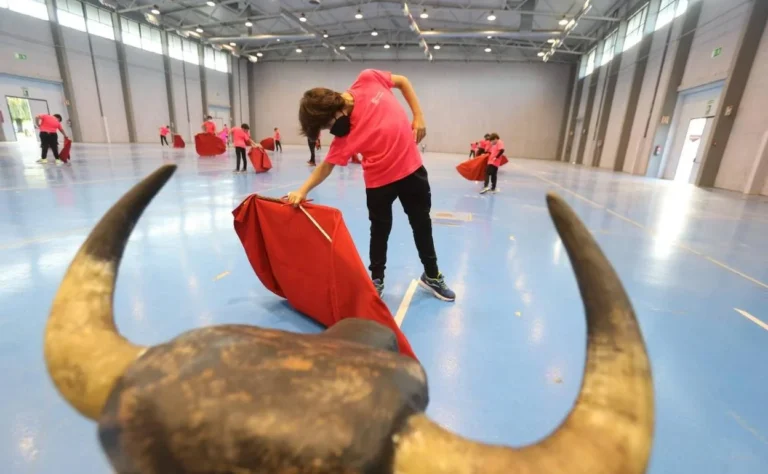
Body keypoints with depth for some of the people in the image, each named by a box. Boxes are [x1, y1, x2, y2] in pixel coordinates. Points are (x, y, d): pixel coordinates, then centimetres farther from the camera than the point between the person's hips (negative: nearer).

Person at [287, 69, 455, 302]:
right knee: (380, 230, 8)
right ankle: (377, 280, 29)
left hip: (411, 166, 2)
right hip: (379, 179, -2)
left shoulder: (369, 80, -13)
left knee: (422, 223, 13)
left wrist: (418, 116, -7)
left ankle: (432, 275, 32)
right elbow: (327, 165, -13)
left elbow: (403, 82, 1)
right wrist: (303, 190, -27)